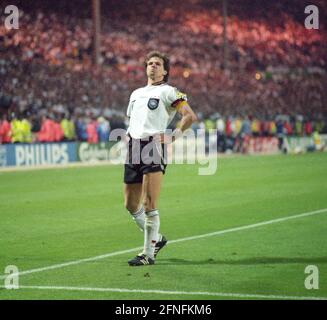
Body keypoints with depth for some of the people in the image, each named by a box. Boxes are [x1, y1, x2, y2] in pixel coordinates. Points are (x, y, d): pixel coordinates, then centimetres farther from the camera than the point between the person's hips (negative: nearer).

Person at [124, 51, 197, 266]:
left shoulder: (168, 91, 2)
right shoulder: (136, 93, 24)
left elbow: (190, 116, -7)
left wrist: (174, 137, -12)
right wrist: (129, 135, 16)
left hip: (153, 147, -7)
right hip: (134, 150, 7)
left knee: (149, 205, -13)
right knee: (131, 205, 8)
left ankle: (149, 254, -7)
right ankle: (156, 239, 28)